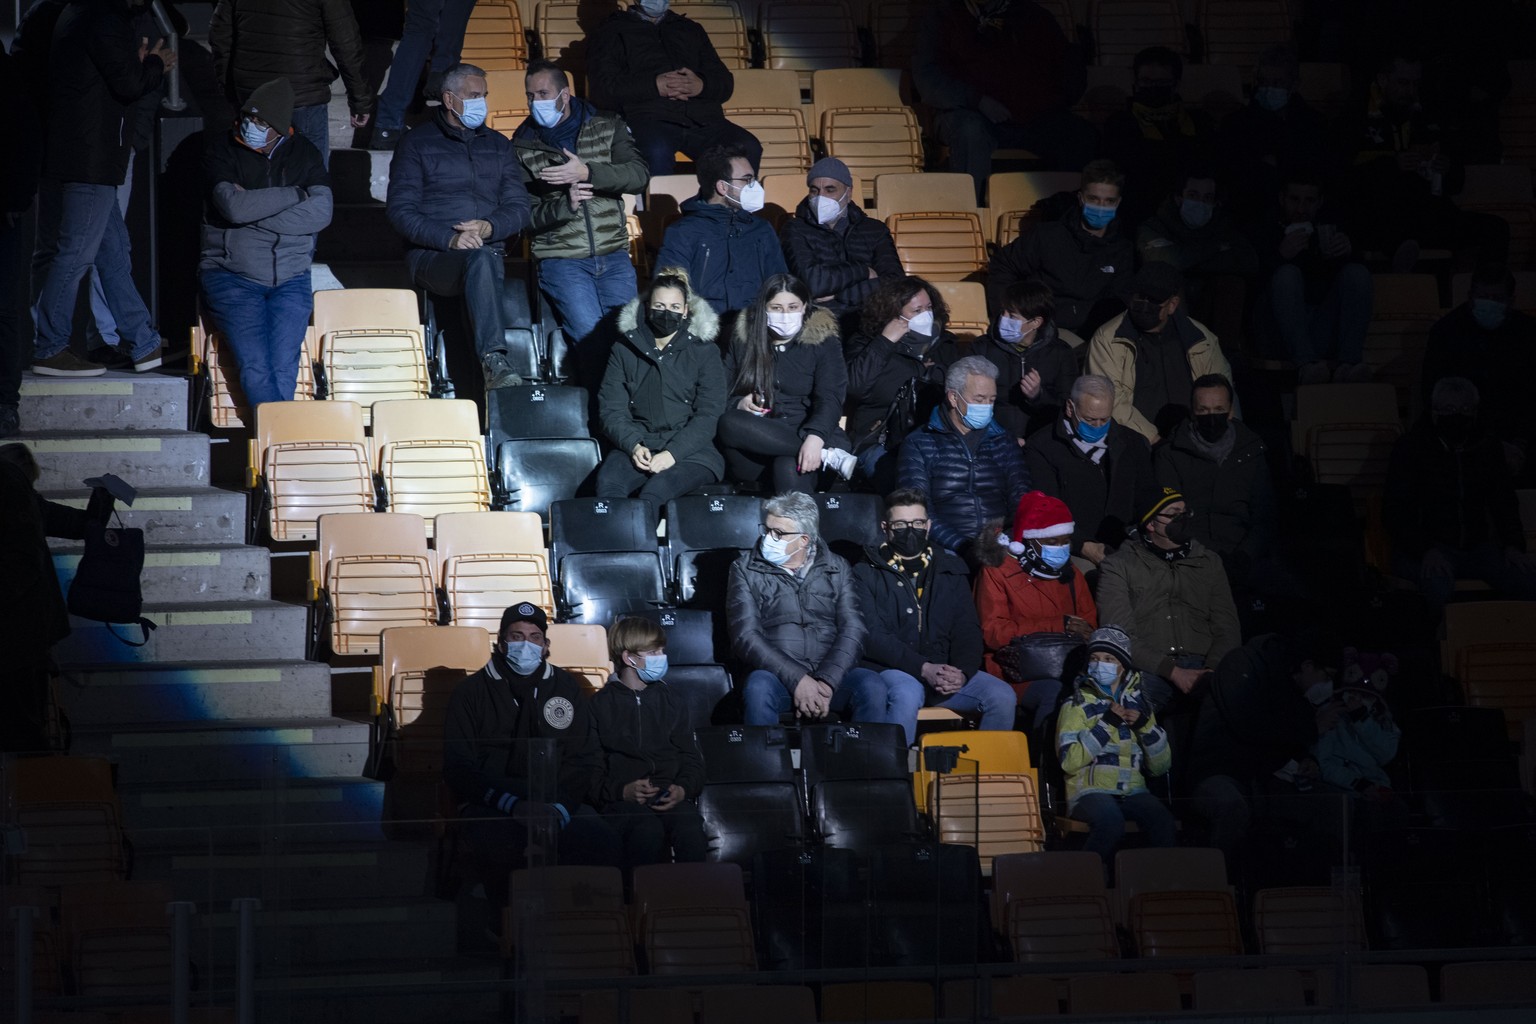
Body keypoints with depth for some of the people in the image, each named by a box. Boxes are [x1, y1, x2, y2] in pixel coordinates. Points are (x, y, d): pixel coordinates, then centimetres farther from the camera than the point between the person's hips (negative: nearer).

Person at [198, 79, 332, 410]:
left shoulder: (303, 154, 10)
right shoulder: (222, 150, 3)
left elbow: (320, 213, -5)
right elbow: (234, 207, -13)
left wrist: (253, 215, -11)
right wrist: (297, 193, -6)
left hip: (289, 279, 2)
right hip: (232, 277, -2)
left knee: (283, 368, -20)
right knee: (255, 366, -23)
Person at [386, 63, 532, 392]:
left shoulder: (498, 146, 21)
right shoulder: (417, 146, 9)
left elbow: (519, 207, 12)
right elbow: (400, 211, -2)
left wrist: (490, 227, -11)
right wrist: (450, 239, -16)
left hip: (489, 252, 4)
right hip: (432, 257, -4)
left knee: (485, 260, -33)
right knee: (480, 259, -36)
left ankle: (494, 364, -45)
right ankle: (494, 361, -51)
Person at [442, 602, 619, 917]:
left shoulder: (567, 688, 17)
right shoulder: (471, 692, 8)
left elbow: (587, 760, 10)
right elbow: (458, 769, -2)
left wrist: (559, 809, -11)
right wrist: (513, 806, -18)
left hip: (557, 804, 2)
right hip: (491, 806, -2)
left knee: (602, 842, -33)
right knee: (501, 849, -40)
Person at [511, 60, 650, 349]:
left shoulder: (606, 127, 10)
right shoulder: (523, 146, 7)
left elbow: (639, 175, -5)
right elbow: (526, 216, 2)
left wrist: (587, 172, -19)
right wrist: (565, 205, -18)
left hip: (613, 255, 2)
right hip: (560, 258, -2)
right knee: (591, 334, -22)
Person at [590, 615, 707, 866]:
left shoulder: (671, 701, 23)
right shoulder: (601, 705, 10)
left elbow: (691, 759, 18)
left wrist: (683, 789, -4)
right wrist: (622, 791, -14)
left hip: (670, 798, 3)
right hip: (622, 802, -3)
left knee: (690, 826, -33)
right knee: (648, 831, -38)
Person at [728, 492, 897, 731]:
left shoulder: (837, 570, 14)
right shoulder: (745, 570, 9)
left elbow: (852, 631, 2)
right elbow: (745, 636, -3)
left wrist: (826, 682, -17)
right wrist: (797, 680, -16)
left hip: (832, 674, 1)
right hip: (777, 675, -1)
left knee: (873, 688, -30)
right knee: (758, 688, -37)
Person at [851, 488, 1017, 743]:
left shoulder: (951, 571, 17)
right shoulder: (867, 573, 4)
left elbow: (968, 630, 10)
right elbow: (871, 636, -8)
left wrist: (962, 672, -12)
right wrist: (924, 669, -20)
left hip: (945, 670, 4)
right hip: (889, 669, -4)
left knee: (1002, 696, -19)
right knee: (907, 693, -38)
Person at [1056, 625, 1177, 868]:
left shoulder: (1138, 704, 19)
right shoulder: (1078, 704, 8)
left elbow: (1161, 766, 12)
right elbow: (1069, 761, -8)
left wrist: (1145, 725, -2)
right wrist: (1106, 724, -10)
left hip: (1133, 791, 3)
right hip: (1090, 791, -3)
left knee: (1164, 823, -30)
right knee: (1110, 820, -37)